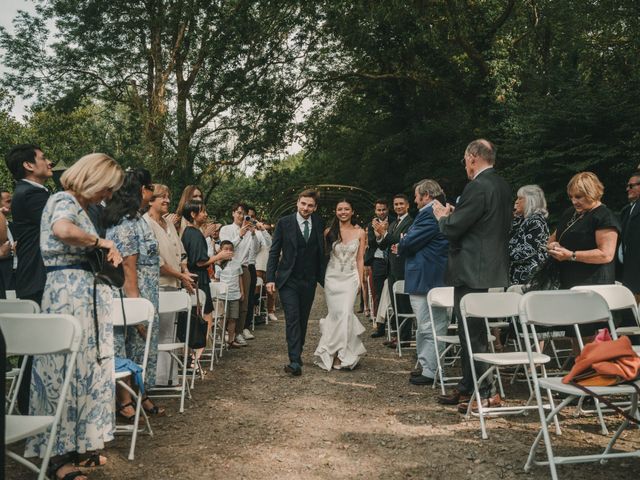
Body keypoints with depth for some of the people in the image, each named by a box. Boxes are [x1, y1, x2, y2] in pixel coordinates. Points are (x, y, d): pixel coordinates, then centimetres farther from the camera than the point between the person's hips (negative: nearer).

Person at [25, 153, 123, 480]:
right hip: (69, 293, -10)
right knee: (67, 368, -4)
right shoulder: (64, 201, -11)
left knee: (82, 366, 12)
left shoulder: (75, 204, 19)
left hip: (82, 293, 10)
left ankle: (75, 445, 22)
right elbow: (62, 230, -34)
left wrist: (105, 252, 6)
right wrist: (99, 240, -20)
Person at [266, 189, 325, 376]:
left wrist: (323, 277, 3)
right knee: (293, 319, -9)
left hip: (309, 281, 3)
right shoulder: (284, 223, -4)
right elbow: (274, 252, -3)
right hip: (288, 280, -3)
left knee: (303, 320, 12)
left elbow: (321, 251, 8)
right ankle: (295, 361, -9)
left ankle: (297, 354, 26)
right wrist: (270, 278, -8)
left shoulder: (319, 224, 3)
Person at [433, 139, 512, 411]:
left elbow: (453, 228, -18)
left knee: (473, 333, -3)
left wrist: (442, 215, 3)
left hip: (472, 271, -10)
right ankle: (467, 388, 27)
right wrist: (453, 214, 18)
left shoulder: (478, 187, -17)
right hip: (492, 269, 10)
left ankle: (485, 394, 2)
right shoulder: (503, 186, 13)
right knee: (473, 331, 17)